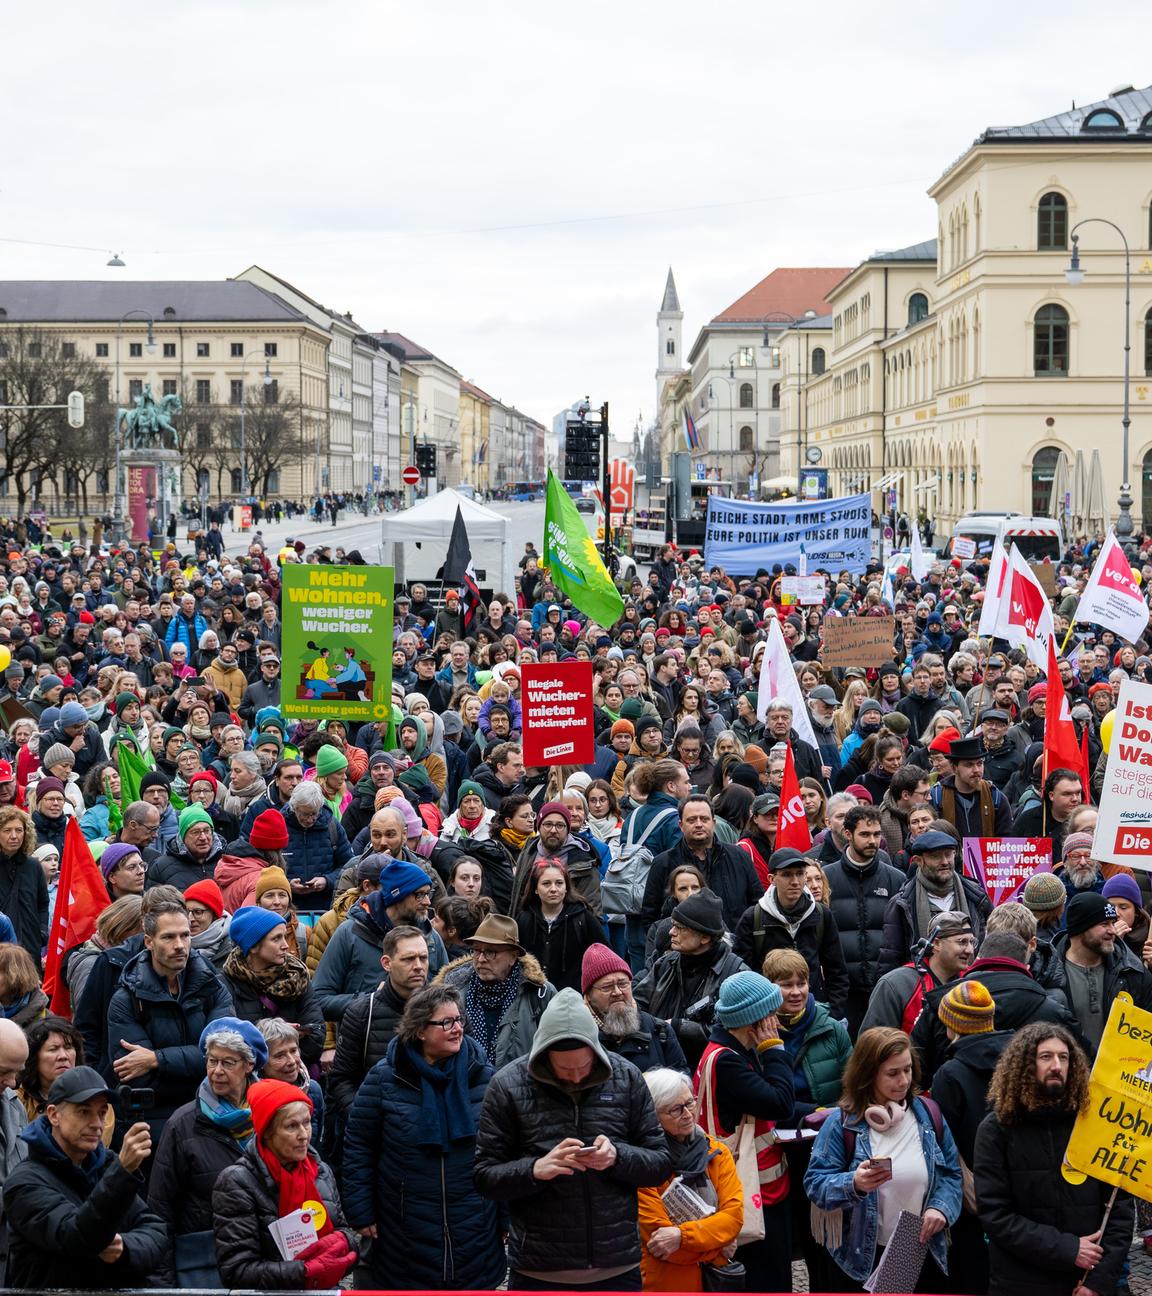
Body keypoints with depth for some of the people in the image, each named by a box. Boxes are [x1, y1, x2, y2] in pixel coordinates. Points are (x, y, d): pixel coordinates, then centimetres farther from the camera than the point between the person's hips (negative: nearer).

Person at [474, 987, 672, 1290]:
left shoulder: (626, 1077, 1)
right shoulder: (507, 1085, -4)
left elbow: (661, 1162, 4)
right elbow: (484, 1177, -3)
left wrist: (618, 1156, -16)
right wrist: (535, 1169, -21)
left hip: (618, 1267, 2)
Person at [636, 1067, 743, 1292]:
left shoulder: (717, 1152, 2)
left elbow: (734, 1215, -8)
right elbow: (657, 1237, -16)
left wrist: (682, 1236, -21)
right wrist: (718, 1245, -11)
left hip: (717, 1279, 4)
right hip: (666, 1284, -4)